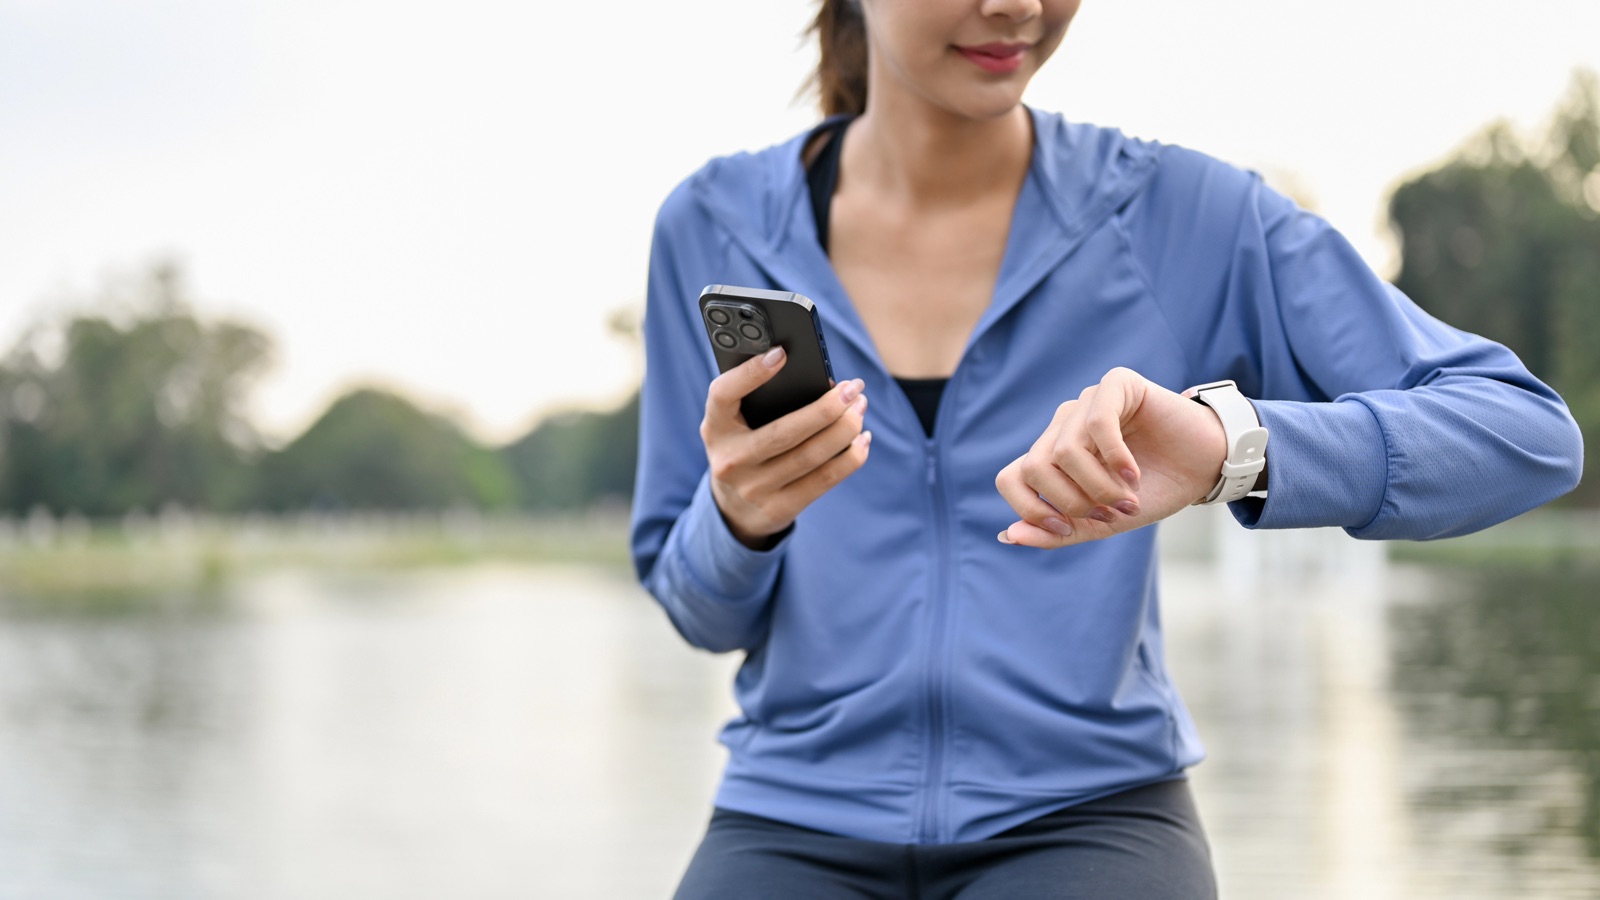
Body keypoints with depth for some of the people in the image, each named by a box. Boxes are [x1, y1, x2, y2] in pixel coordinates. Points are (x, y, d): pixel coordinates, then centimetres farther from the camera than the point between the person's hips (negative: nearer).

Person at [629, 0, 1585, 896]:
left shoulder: (1183, 212, -4)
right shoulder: (715, 227, 1)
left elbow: (1529, 436, -12)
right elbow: (703, 608, 9)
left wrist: (1226, 445, -31)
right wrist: (738, 514, -16)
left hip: (1083, 820, -1)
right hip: (800, 823, 1)